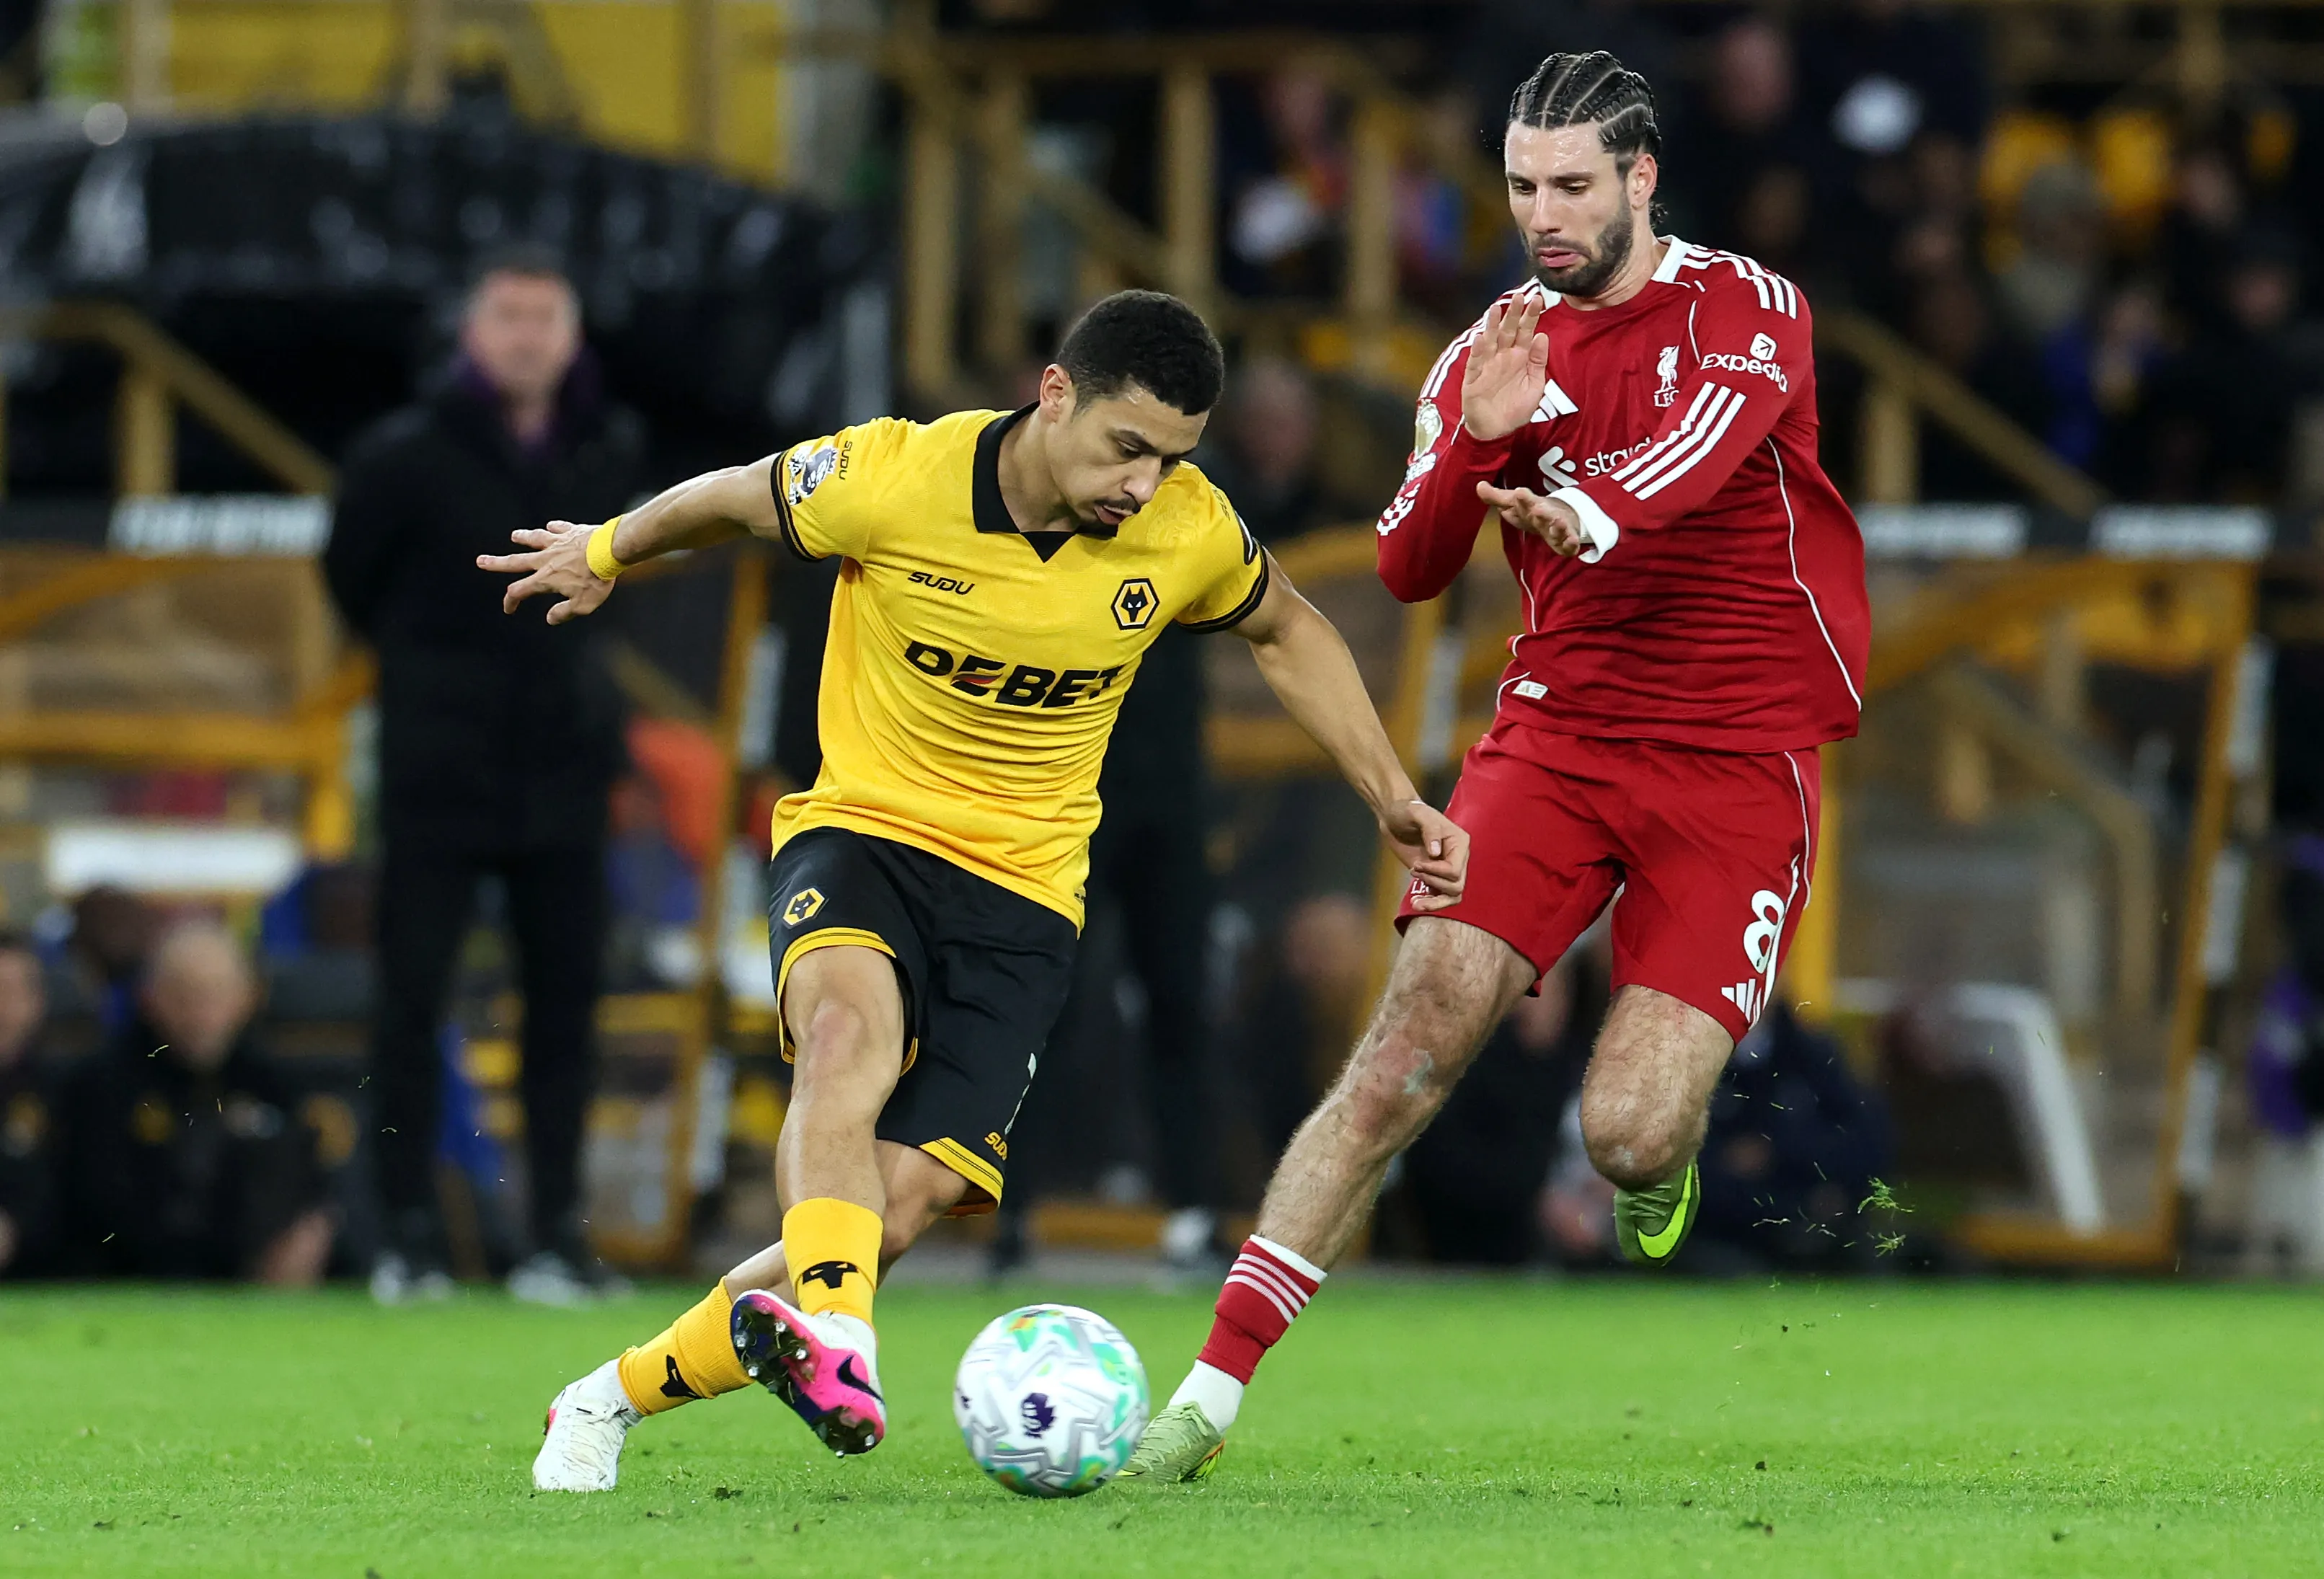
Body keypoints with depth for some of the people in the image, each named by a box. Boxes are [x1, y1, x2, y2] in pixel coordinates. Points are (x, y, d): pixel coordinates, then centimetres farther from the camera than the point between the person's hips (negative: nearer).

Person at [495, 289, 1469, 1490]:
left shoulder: (1189, 532, -7)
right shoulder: (893, 479, -16)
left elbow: (1285, 631, 16)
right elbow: (730, 500, 5)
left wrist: (1390, 798, 15)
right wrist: (608, 553, 22)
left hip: (1022, 892, 2)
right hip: (860, 833, -2)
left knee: (899, 1207, -14)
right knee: (853, 1029, -38)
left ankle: (614, 1400, 1)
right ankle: (832, 1343, -54)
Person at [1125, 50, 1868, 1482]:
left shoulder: (1747, 311, -3)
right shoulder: (1493, 355, 8)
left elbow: (1713, 436, -26)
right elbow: (1409, 573, 3)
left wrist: (1591, 511, -48)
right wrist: (1480, 437, -18)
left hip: (1738, 765, -3)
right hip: (1556, 736, 3)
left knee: (1629, 1138, -15)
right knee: (1405, 1059, -14)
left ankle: (1670, 1140, 25)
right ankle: (1212, 1395, -14)